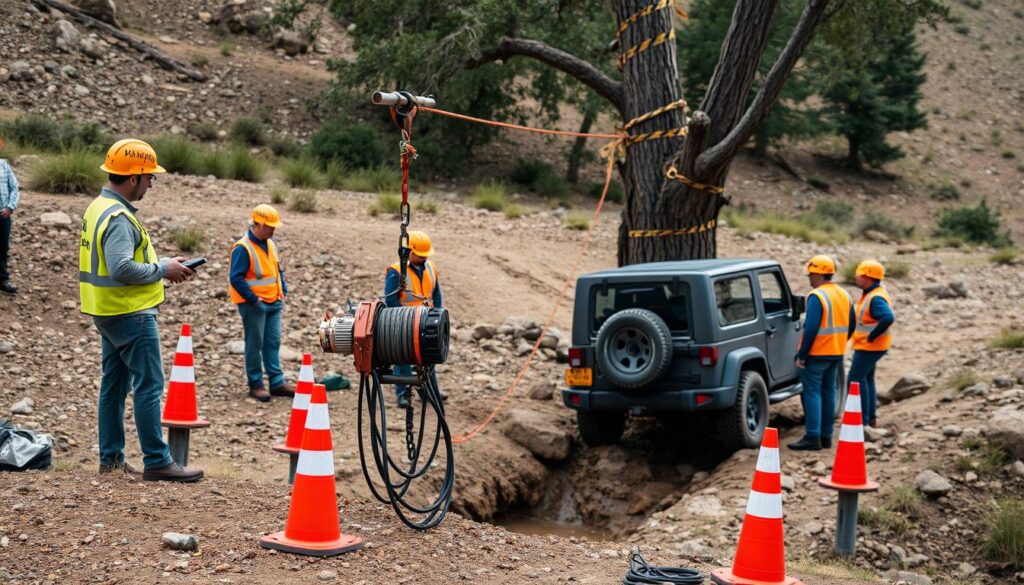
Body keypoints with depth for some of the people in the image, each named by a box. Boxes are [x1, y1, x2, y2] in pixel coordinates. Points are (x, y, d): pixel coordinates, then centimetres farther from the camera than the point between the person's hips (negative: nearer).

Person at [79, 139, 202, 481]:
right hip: (131, 313, -10)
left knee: (114, 383, 13)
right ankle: (156, 462, -5)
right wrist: (162, 269, -16)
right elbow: (122, 268, -29)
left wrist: (160, 268, 10)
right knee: (149, 385, -7)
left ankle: (111, 458, 19)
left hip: (110, 311, 10)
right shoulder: (118, 217, -20)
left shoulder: (99, 208, 12)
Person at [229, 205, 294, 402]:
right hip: (254, 305, -7)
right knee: (255, 345, 0)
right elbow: (236, 278, -19)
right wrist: (253, 299, -17)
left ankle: (277, 382, 13)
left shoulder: (271, 244, 9)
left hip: (273, 303, 7)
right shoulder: (242, 248, -16)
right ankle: (255, 385, 8)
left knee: (273, 343, 9)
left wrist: (283, 292, 11)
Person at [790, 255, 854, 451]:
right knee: (828, 392, 13)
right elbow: (850, 326, 16)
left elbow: (811, 328, -22)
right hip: (836, 354, 8)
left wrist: (801, 355, -17)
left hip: (816, 354, -8)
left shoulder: (817, 296, -16)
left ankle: (812, 437, -7)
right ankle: (826, 436, 17)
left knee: (812, 393, -4)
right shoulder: (844, 295, 11)